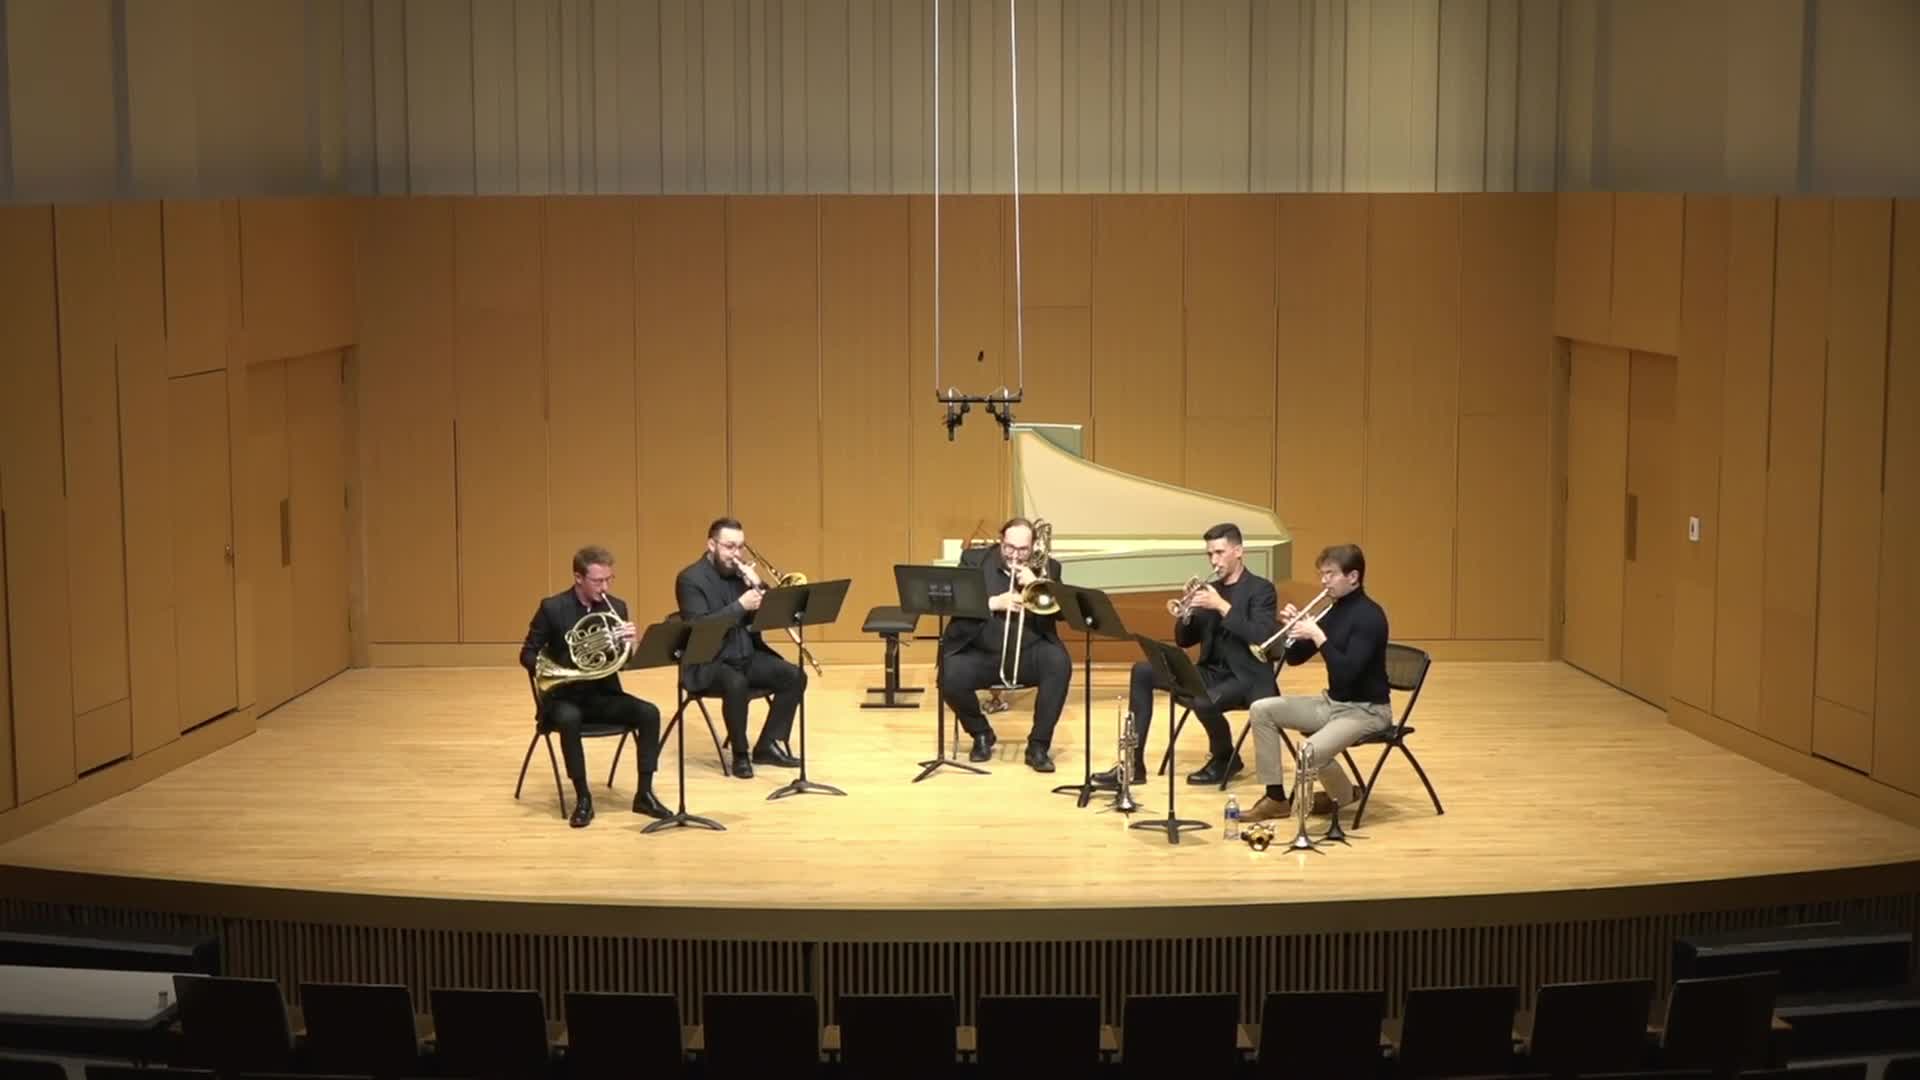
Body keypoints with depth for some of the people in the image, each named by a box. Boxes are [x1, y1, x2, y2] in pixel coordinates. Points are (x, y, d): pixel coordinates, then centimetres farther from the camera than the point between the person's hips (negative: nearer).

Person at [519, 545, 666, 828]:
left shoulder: (616, 607, 2)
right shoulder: (552, 608, -8)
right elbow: (528, 654, -4)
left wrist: (629, 641, -22)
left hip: (603, 694, 4)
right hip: (564, 694, -3)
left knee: (649, 713, -22)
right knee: (569, 718, -38)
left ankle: (644, 794, -13)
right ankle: (583, 798, -24)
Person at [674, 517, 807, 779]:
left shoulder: (741, 573, 10)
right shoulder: (691, 579, -10)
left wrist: (758, 586, -10)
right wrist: (740, 606, -29)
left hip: (748, 656, 7)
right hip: (710, 662, -7)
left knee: (795, 676, -11)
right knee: (736, 684, -36)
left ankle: (769, 745, -1)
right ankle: (740, 754, -16)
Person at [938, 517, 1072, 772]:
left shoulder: (1048, 567, 6)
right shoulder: (976, 561, 2)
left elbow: (1063, 611, -4)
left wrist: (1036, 585, -17)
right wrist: (994, 602, -20)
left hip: (1028, 653, 1)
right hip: (981, 653, -1)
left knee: (1059, 664, -31)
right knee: (949, 679, -29)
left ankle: (1038, 745, -16)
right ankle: (982, 734, 4)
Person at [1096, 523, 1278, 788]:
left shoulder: (1261, 589, -6)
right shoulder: (1211, 590, 13)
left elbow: (1261, 638, -21)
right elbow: (1184, 641, 12)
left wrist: (1222, 606, -23)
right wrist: (1187, 611, -9)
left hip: (1246, 678, -7)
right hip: (1212, 672, 7)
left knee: (1204, 702, -37)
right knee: (1143, 672, -8)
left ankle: (1225, 759, -3)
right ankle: (1132, 764, -10)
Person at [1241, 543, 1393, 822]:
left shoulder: (1369, 616, -18)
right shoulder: (1334, 612, 8)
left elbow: (1347, 672, -29)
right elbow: (1294, 657, 12)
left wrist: (1317, 636, -27)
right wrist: (1292, 628, -7)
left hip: (1366, 710, -9)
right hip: (1332, 702, 9)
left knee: (1310, 752, -31)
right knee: (1262, 710, 1)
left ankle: (1344, 796, 4)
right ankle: (1276, 798, 3)